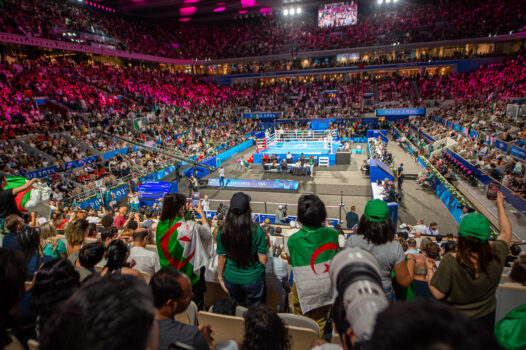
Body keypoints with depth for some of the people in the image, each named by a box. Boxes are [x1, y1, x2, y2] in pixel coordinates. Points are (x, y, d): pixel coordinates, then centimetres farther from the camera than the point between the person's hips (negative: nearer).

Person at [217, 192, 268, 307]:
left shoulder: (222, 231, -16)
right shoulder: (256, 231, -22)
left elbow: (221, 258, -5)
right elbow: (263, 260, -15)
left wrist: (220, 278, 10)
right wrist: (266, 246, 3)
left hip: (231, 279, 2)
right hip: (253, 279, -2)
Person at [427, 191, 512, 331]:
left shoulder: (450, 262, -34)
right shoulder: (496, 256, -22)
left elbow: (438, 294, -24)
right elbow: (506, 233, -1)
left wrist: (430, 269, -9)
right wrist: (500, 205, 7)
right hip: (486, 319, 4)